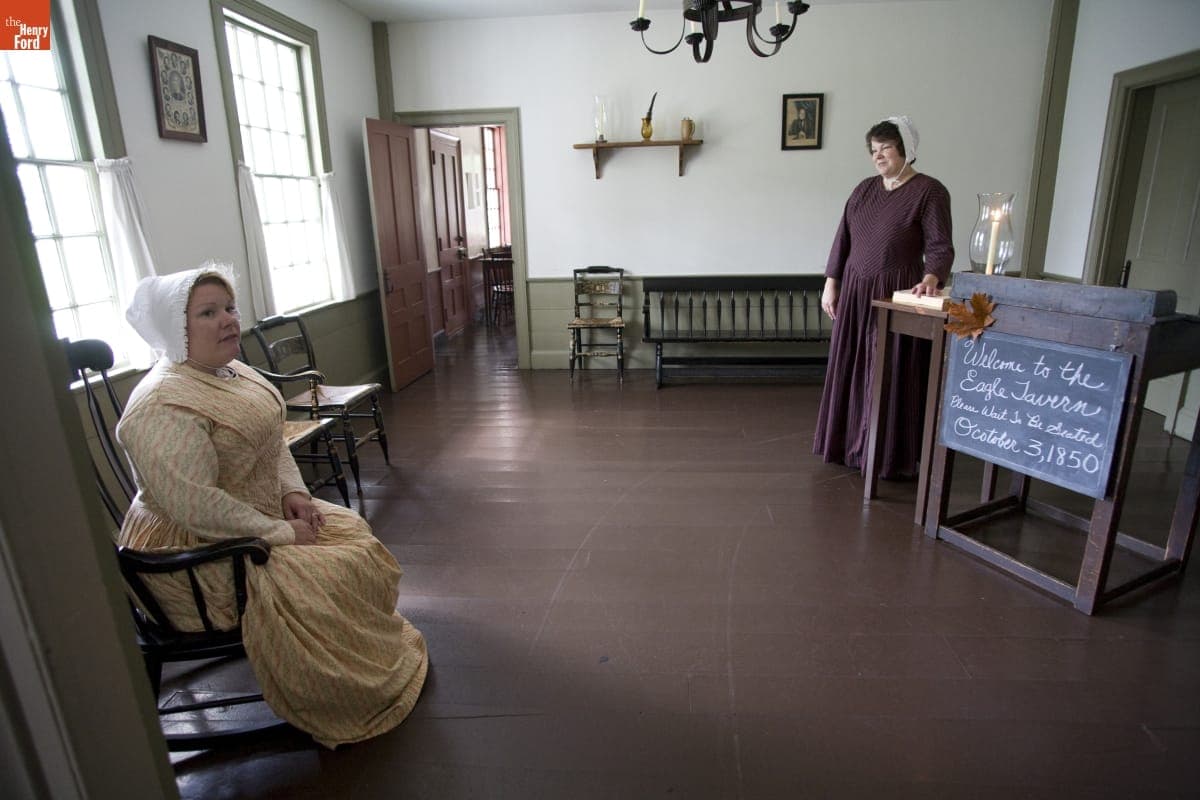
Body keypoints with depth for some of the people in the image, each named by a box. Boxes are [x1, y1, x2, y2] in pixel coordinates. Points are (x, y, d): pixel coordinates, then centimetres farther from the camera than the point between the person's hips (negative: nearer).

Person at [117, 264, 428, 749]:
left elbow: (272, 439, 14)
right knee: (317, 586, -19)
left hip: (262, 511, 10)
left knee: (351, 534, 5)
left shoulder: (229, 372, 5)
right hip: (193, 551, -10)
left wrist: (294, 491, -2)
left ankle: (377, 656, 21)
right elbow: (194, 505, -30)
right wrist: (280, 533, -22)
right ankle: (344, 711, 4)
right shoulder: (163, 407, -26)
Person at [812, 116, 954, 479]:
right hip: (855, 291, 6)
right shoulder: (865, 189, 11)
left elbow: (940, 245, -14)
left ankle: (892, 456, 12)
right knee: (852, 370, 11)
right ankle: (850, 443, 25)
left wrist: (931, 277, -33)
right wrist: (831, 283, 6)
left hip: (898, 295, -5)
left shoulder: (929, 191, -6)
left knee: (893, 375, 0)